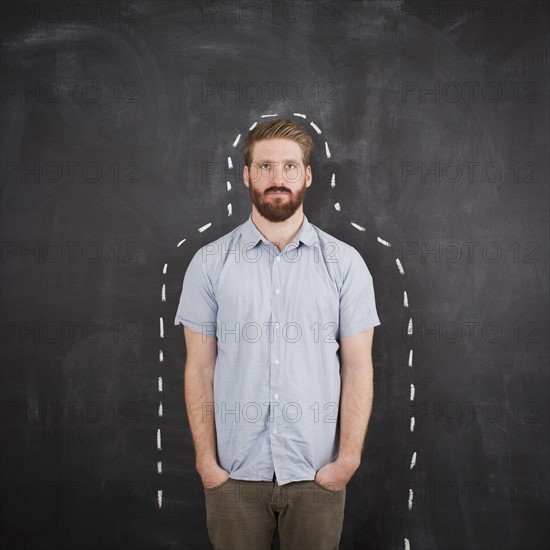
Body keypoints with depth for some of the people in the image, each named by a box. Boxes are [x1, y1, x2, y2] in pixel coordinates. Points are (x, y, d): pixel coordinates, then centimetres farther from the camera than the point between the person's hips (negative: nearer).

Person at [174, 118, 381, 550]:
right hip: (234, 473, 0)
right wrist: (206, 460, -3)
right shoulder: (210, 263, -1)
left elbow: (357, 367, -2)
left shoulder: (345, 263, -2)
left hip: (318, 473, 0)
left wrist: (348, 458, -7)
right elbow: (199, 369, 0)